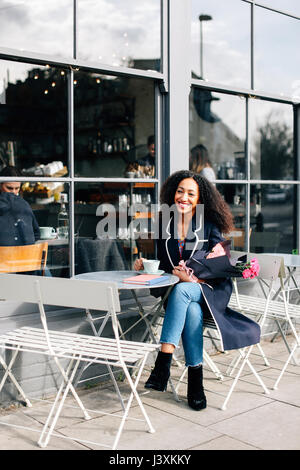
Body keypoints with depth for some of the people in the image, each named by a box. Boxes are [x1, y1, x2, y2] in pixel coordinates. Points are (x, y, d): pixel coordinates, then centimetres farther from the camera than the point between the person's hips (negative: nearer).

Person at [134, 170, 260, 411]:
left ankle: (163, 364, -41)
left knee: (181, 290, -36)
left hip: (208, 291, -2)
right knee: (192, 312, -33)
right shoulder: (164, 224, 7)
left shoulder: (210, 226, -1)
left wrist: (191, 276, -24)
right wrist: (145, 264, -10)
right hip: (176, 290, 3)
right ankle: (195, 381, -28)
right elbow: (162, 264, 12)